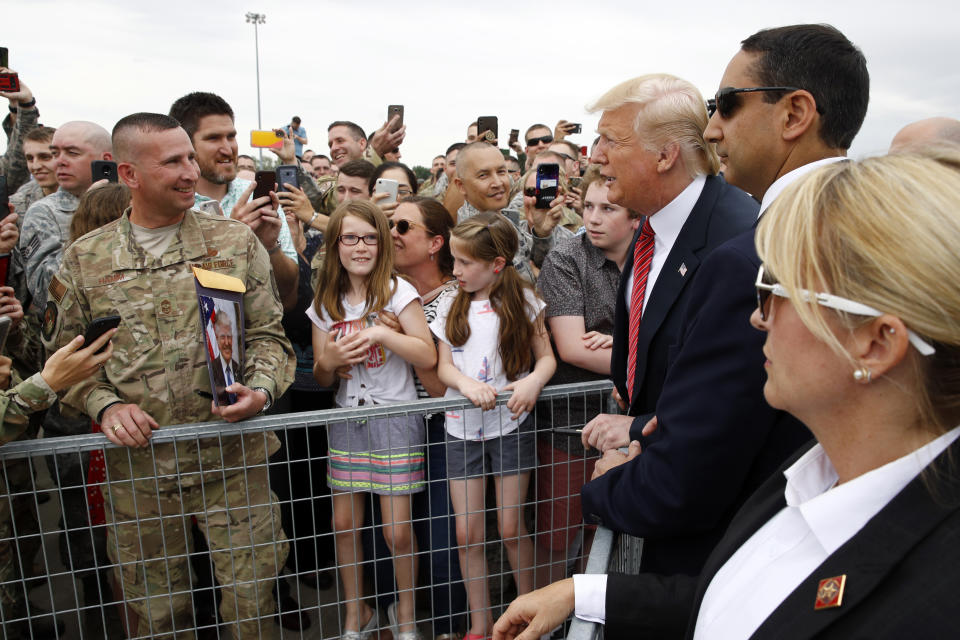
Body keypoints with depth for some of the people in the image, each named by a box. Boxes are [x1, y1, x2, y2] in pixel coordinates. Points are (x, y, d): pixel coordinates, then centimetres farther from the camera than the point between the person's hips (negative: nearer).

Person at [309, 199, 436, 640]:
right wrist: (328, 360, -11)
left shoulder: (398, 292, -6)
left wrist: (380, 332, -22)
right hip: (346, 420, 4)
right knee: (344, 524, 8)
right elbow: (321, 379, 10)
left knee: (397, 530, -1)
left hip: (396, 419, -4)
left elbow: (428, 356, -13)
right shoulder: (325, 304, 6)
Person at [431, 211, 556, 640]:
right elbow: (443, 367, 1)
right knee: (467, 534, 6)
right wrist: (468, 384, -20)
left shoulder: (523, 302, -2)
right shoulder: (450, 305, 4)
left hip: (510, 425, -2)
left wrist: (533, 381, -21)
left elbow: (547, 357, 1)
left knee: (511, 529, 4)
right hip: (462, 428, 3)